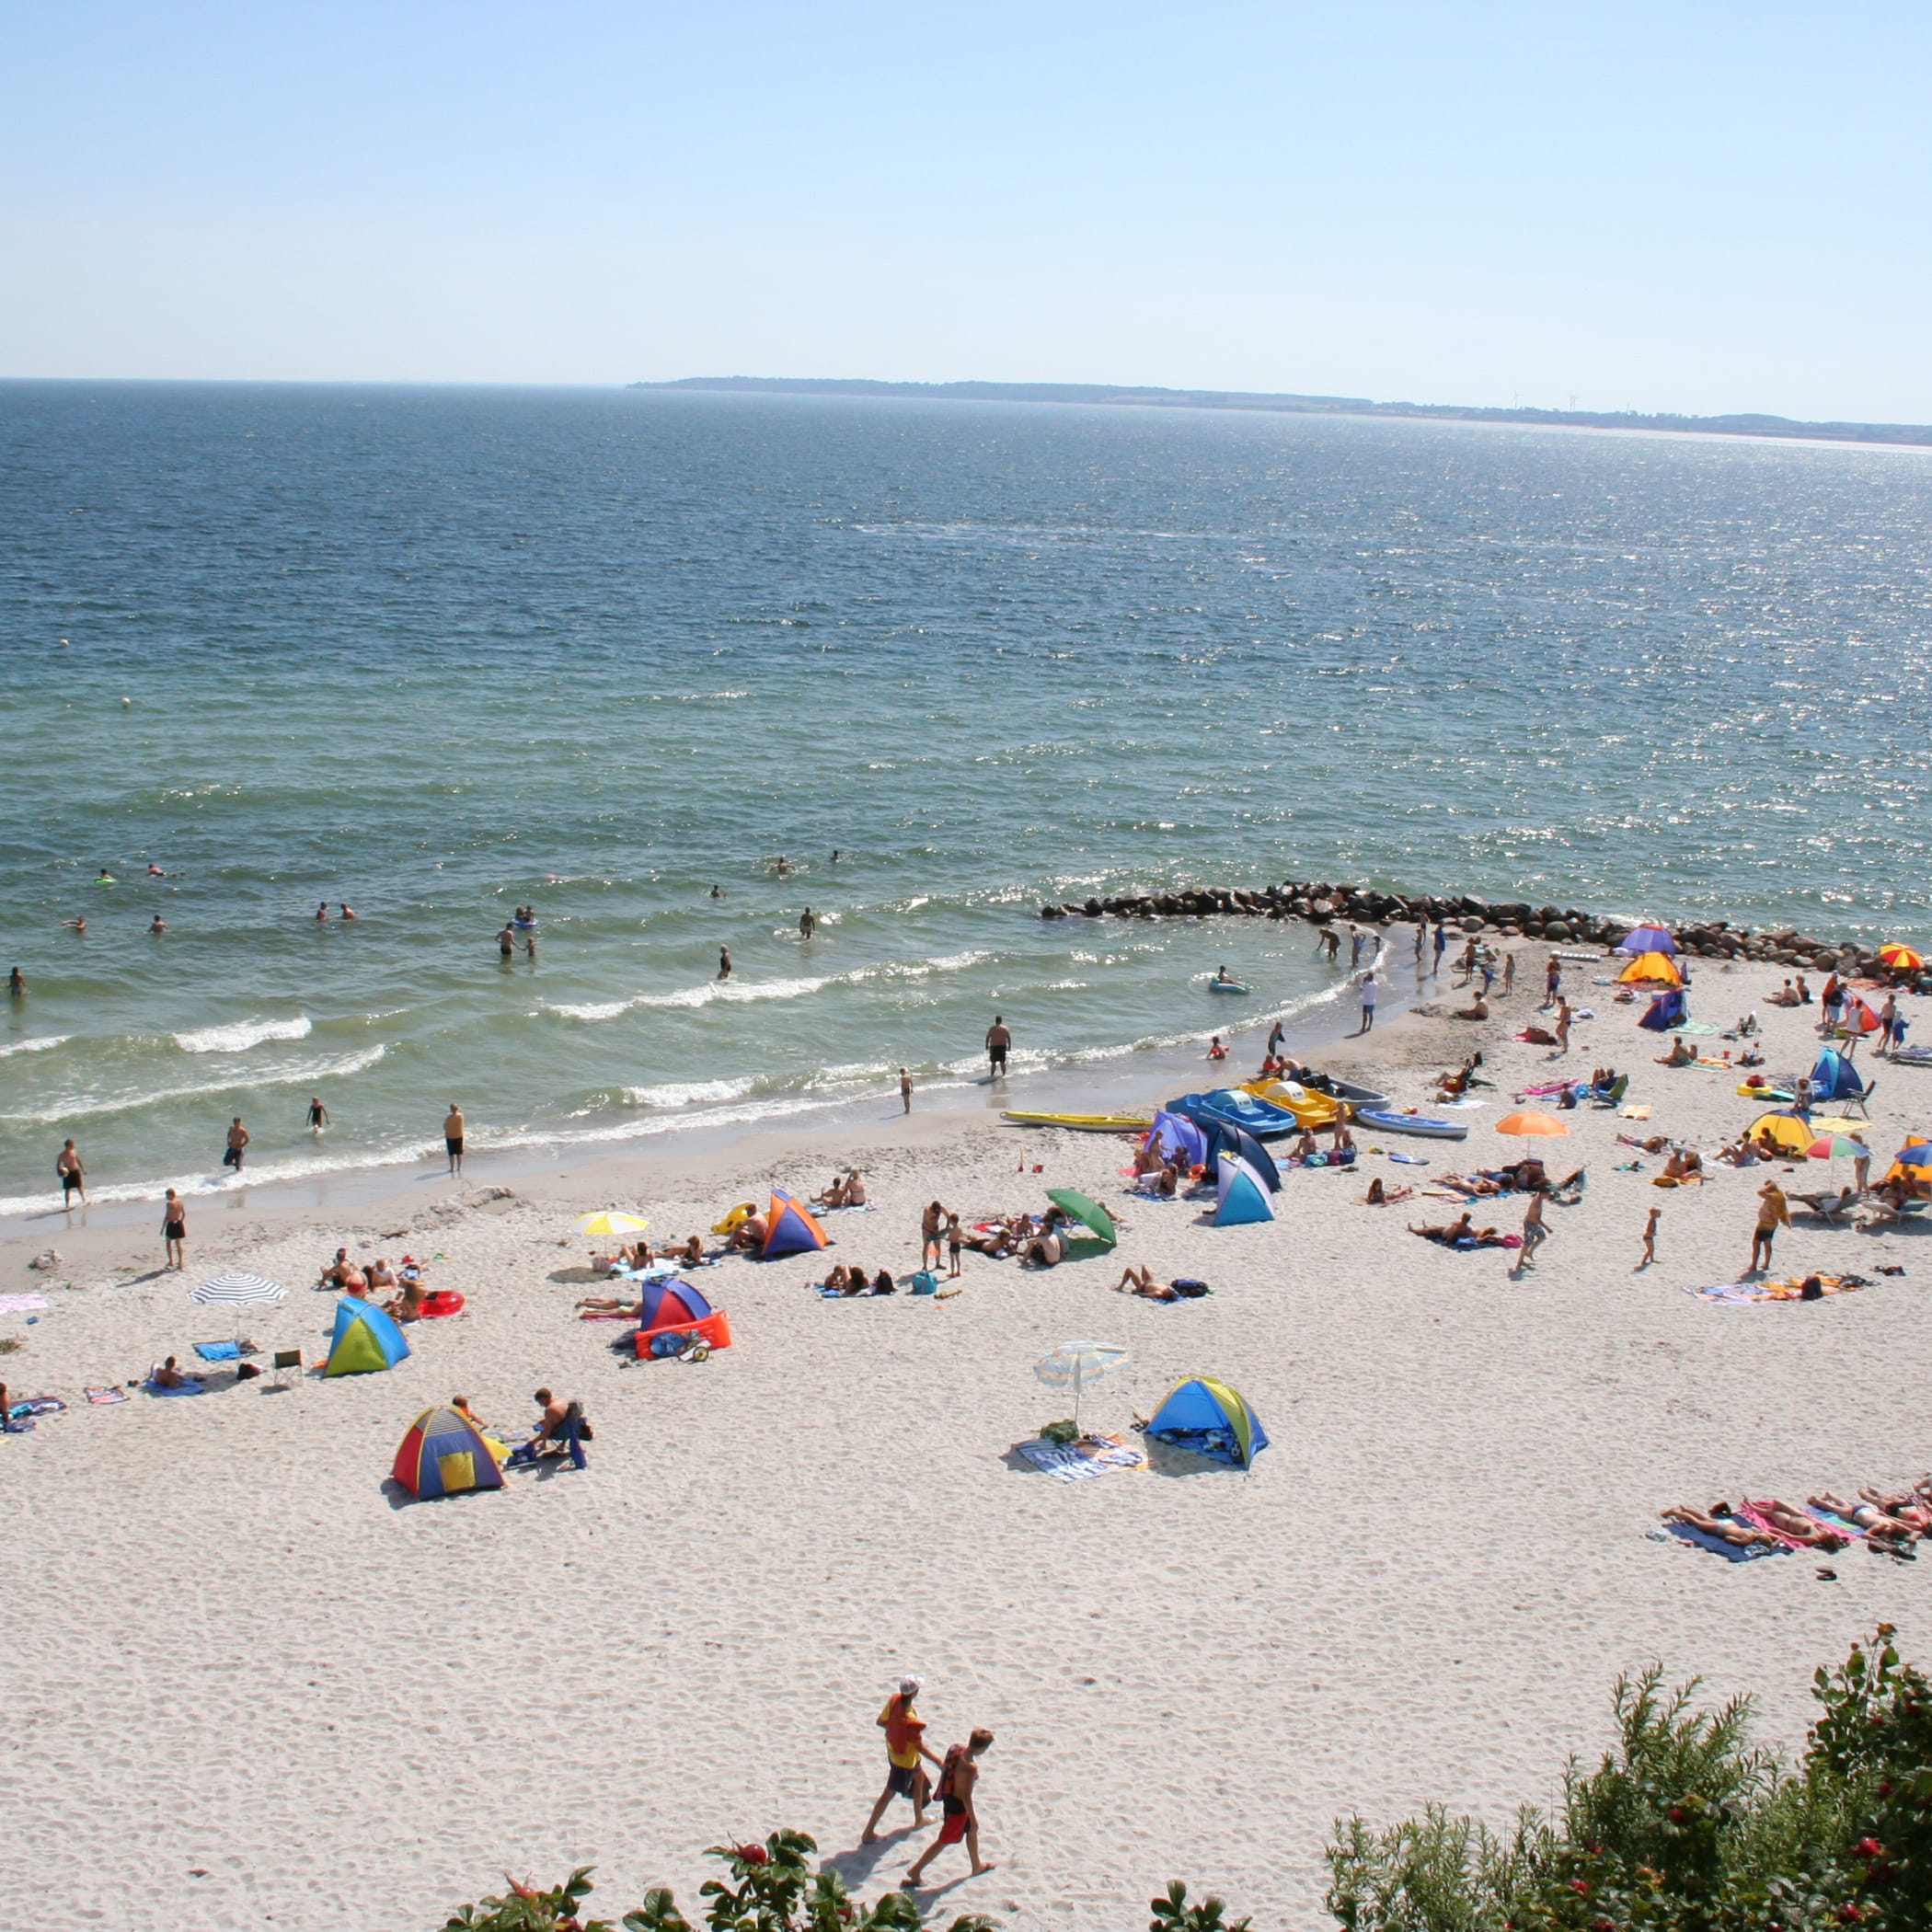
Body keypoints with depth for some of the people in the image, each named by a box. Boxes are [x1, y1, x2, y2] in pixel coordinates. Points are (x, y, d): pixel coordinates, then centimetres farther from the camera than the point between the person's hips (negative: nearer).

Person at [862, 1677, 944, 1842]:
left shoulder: (894, 1700, -17)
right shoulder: (910, 1720, -36)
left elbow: (881, 1722, -2)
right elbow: (920, 1747, -26)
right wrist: (940, 1762, -19)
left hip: (893, 1749, 8)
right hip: (905, 1759, -8)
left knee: (919, 1778, 30)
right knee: (889, 1794, 6)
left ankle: (919, 1818, 50)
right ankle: (868, 1834, 16)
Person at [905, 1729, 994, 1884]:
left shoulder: (956, 1749, -8)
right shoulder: (970, 1767, -33)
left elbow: (944, 1768, 8)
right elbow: (966, 1796, -27)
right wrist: (973, 1819, -16)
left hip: (948, 1795, 9)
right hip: (958, 1805, -9)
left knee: (972, 1830, 27)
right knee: (943, 1841, 6)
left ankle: (977, 1866, 44)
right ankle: (914, 1871, 11)